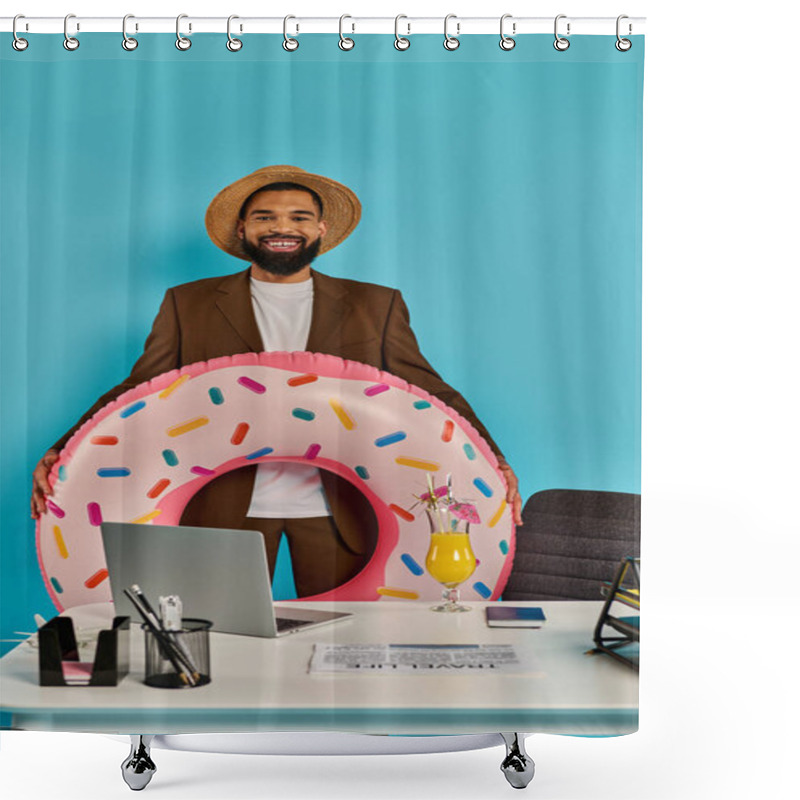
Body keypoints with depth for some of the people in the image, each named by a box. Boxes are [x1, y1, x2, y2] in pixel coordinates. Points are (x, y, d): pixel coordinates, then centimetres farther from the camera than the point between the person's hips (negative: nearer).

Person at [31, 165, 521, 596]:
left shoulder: (376, 307, 8)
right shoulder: (188, 305, 9)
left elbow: (430, 393, 3)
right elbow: (139, 392, 5)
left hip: (336, 511, 0)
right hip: (227, 509, 0)